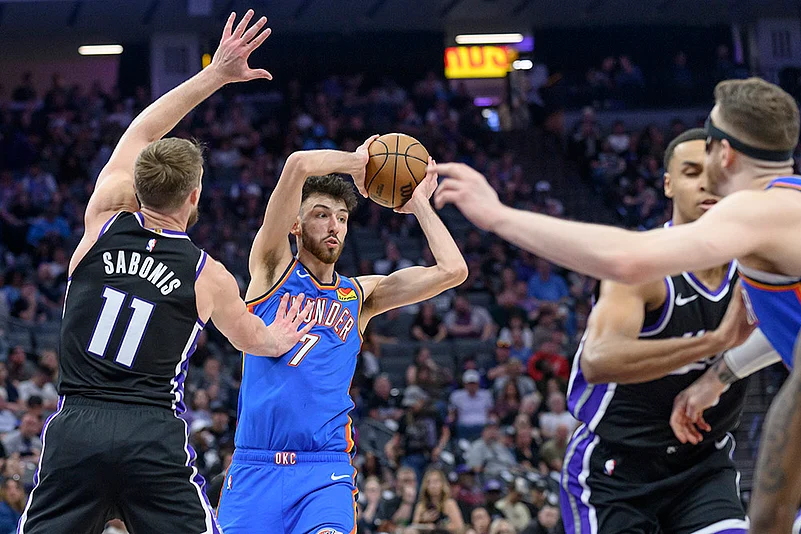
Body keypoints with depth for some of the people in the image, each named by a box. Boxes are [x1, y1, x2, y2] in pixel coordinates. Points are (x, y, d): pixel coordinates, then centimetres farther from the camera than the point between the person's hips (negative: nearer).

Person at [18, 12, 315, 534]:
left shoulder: (104, 222, 5)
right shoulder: (208, 276, 2)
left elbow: (140, 134, 19)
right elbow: (249, 336, 24)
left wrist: (215, 75, 23)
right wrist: (279, 339, 48)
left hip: (75, 429, 2)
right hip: (154, 435, -2)